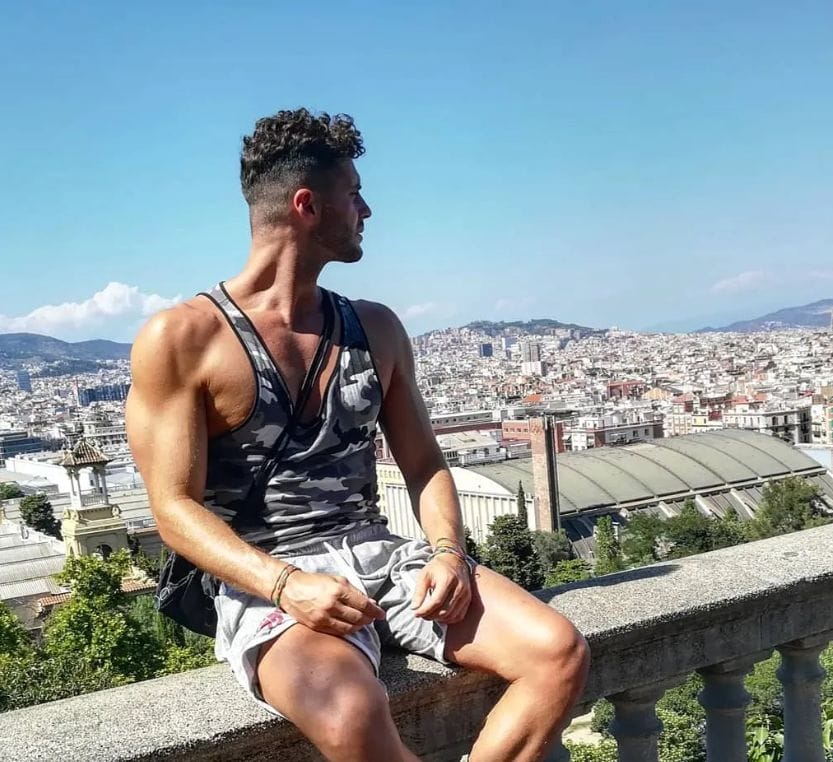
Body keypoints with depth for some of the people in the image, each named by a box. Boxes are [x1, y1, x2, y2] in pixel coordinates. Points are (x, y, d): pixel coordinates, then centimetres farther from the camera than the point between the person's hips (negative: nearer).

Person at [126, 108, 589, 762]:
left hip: (382, 556, 6)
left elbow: (423, 463, 14)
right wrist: (287, 585, -23)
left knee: (560, 654, -16)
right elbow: (176, 506, -8)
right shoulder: (181, 339, -5)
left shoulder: (376, 328, 12)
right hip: (269, 583, -5)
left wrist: (447, 553, -6)